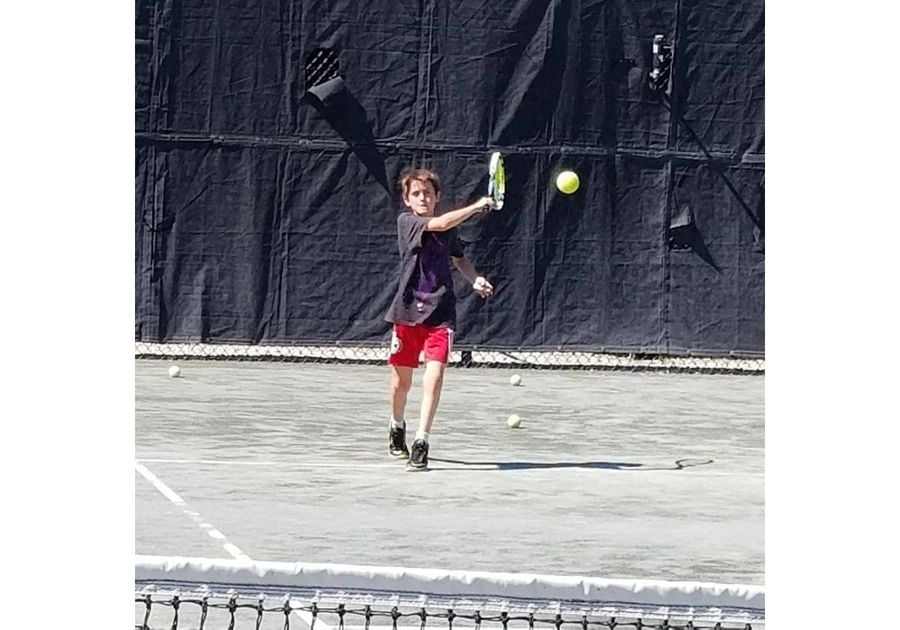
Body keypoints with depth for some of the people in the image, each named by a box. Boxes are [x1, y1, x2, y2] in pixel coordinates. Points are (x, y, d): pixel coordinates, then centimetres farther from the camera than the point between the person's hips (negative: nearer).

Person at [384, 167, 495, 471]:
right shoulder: (406, 221, -5)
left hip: (440, 313, 2)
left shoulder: (448, 230, 9)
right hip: (408, 311, -2)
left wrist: (474, 279, 10)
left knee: (434, 375, -15)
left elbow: (459, 258, 28)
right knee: (401, 381, 10)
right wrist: (476, 206, -25)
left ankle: (421, 442, -14)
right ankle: (397, 428, 39)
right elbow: (440, 224, -23)